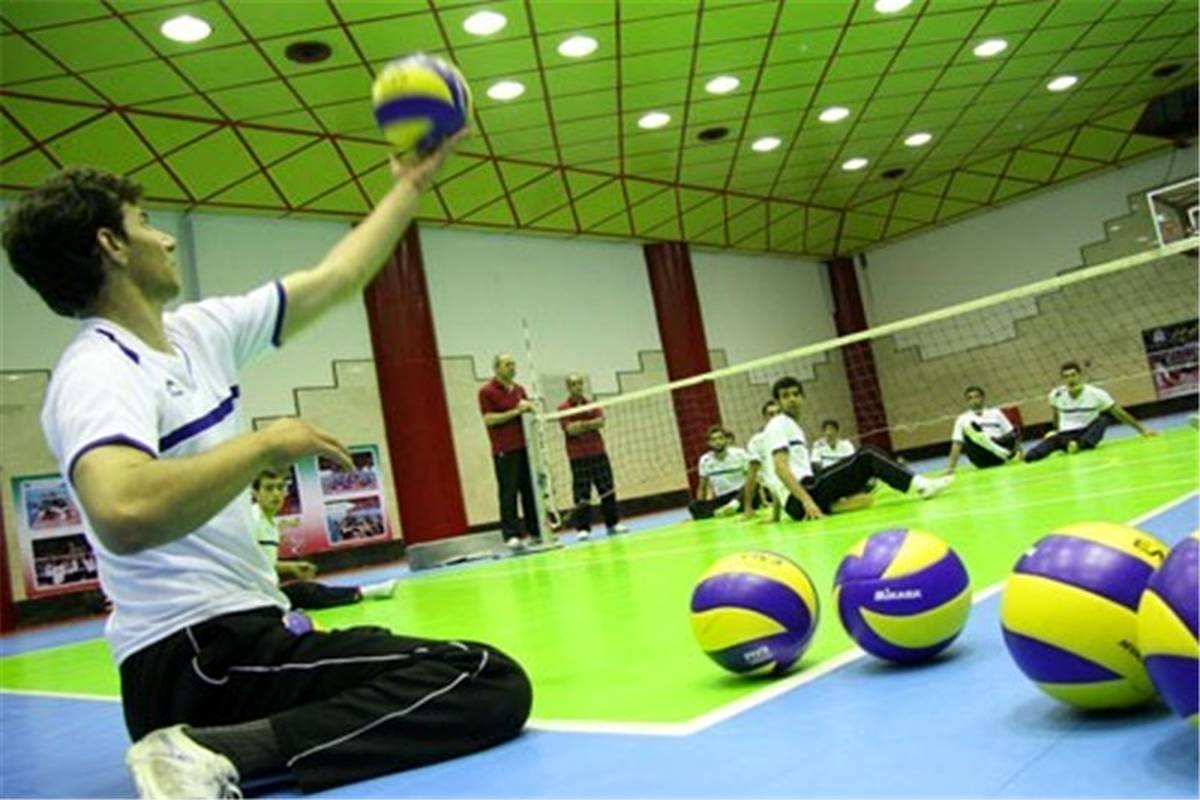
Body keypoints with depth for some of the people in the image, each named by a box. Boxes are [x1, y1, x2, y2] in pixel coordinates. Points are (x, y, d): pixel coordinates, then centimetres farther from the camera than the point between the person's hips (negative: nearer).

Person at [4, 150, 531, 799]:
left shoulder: (195, 332, 12)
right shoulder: (97, 372, -14)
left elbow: (334, 280, 20)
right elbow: (124, 515, -36)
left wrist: (410, 186, 26)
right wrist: (267, 445, -23)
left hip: (233, 635, 10)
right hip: (202, 653, -10)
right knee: (491, 683, -18)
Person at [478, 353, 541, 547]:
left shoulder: (519, 389, 15)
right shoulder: (487, 391, -4)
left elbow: (530, 412, 22)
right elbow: (488, 419, -12)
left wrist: (529, 407, -1)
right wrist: (514, 412, -17)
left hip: (524, 447, 6)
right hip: (504, 451, -6)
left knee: (531, 489, 8)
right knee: (509, 493, -6)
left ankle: (535, 531, 15)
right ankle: (511, 535, -3)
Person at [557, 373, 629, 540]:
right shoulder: (563, 408, -3)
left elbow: (601, 421, -5)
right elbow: (570, 429, -15)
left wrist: (582, 424, -16)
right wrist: (591, 424, -9)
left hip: (598, 452, 5)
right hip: (578, 456, -4)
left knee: (607, 489, 7)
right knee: (582, 494, -3)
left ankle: (612, 523, 17)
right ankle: (583, 528, 5)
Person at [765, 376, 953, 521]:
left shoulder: (794, 427, 24)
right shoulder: (779, 424, -4)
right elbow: (780, 467, -17)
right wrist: (807, 500, -25)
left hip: (807, 491, 9)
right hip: (798, 498, -9)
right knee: (866, 456, -10)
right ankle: (921, 485, -8)